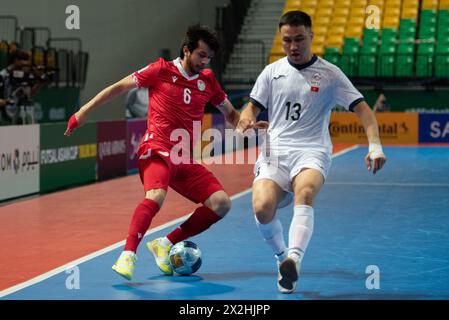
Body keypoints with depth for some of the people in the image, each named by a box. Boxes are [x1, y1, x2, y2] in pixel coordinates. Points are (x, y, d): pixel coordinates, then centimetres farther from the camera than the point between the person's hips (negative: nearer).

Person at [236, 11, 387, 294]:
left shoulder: (329, 74, 7)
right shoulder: (272, 71, 14)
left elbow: (362, 109, 4)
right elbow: (253, 107, 21)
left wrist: (375, 146, -11)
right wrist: (246, 120, -5)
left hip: (311, 152, -2)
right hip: (275, 152, 2)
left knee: (305, 192, -38)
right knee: (262, 207, -26)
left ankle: (294, 259, -53)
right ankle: (281, 256, 2)